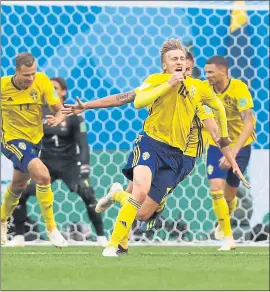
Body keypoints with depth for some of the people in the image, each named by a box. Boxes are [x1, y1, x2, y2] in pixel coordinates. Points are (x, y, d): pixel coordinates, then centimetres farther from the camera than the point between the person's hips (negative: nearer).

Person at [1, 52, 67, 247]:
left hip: (34, 140, 5)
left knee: (18, 185, 24)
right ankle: (51, 228, -13)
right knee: (42, 175, -26)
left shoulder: (42, 81, -16)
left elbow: (60, 110, -13)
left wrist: (58, 118, -34)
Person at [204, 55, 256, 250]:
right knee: (216, 188, -16)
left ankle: (227, 215, 46)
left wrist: (233, 151, -41)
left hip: (240, 145, -2)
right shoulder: (206, 88, -13)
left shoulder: (239, 89, -25)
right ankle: (228, 237, -4)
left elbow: (248, 123, -32)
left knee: (229, 194, 9)